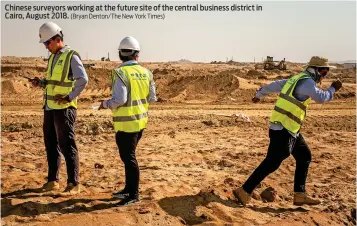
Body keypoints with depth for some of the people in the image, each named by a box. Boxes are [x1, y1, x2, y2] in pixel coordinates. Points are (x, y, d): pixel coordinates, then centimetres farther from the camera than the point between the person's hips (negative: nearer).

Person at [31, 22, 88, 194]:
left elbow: (83, 79, -20)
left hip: (64, 109, -8)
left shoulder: (71, 57, -9)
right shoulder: (52, 58, 16)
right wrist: (40, 83, 5)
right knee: (51, 145, 12)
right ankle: (52, 180, 23)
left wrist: (70, 97, -20)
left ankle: (73, 183, 4)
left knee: (67, 146, -4)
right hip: (49, 108, 8)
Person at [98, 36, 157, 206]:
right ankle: (129, 189, 29)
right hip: (141, 120, 7)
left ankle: (134, 195, 6)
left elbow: (119, 99, -22)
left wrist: (105, 104, -3)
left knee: (128, 157, 0)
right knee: (128, 155, 19)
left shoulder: (121, 73, -15)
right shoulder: (146, 73, 3)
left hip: (126, 123, -7)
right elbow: (152, 98, 8)